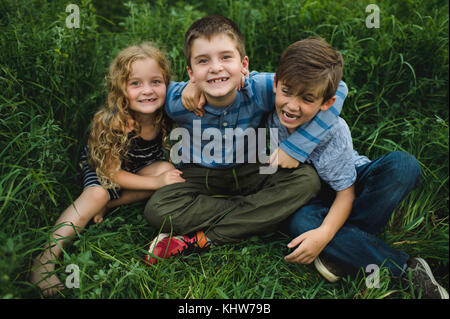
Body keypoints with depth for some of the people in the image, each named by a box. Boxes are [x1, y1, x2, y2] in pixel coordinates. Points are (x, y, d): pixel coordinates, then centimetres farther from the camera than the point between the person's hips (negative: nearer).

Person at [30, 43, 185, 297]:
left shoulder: (166, 114, -24)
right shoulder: (111, 123, -32)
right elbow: (111, 172, -24)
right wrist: (156, 182, -30)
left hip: (144, 167, 4)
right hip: (102, 166, -4)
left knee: (168, 169, -24)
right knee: (96, 194, -31)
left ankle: (107, 205, -16)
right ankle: (47, 257, -29)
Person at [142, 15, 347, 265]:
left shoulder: (259, 89, -25)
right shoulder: (178, 101, -23)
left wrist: (295, 147, -25)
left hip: (251, 174, 1)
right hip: (200, 176, -1)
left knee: (306, 180, -26)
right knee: (157, 211, -27)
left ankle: (203, 239, -24)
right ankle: (254, 210, -16)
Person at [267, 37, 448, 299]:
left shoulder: (334, 132, -27)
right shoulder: (272, 112, -19)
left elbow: (346, 192, -23)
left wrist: (324, 234, -39)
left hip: (354, 184, -2)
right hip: (318, 196, 3)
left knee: (404, 165, -33)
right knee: (300, 222, -35)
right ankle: (407, 268, -27)